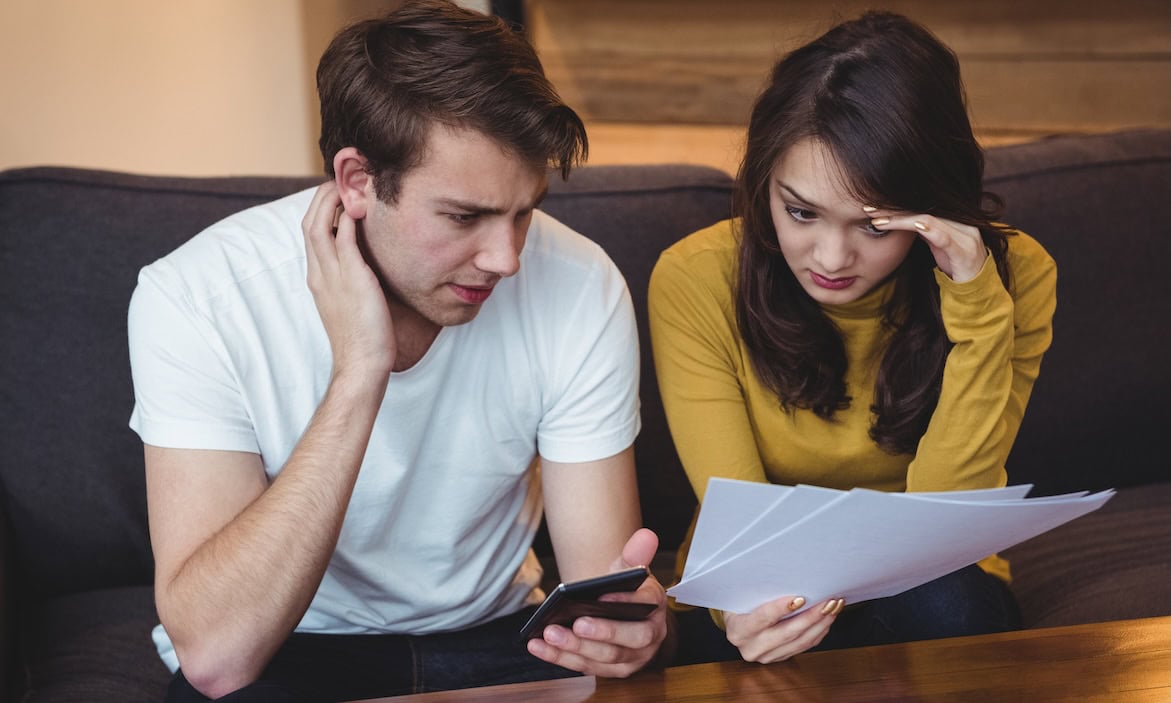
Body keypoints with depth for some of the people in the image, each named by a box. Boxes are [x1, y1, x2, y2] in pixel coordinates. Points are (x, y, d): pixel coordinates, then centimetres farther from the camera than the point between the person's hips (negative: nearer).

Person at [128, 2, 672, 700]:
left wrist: (629, 618, -37)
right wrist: (357, 374, -35)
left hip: (492, 639, 1)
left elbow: (600, 571, -12)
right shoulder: (194, 298, -23)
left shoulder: (580, 288, -15)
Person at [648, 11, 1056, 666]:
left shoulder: (1015, 274, -15)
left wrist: (975, 306, -29)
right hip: (774, 599, -1)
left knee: (948, 610, -33)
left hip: (930, 594, 2)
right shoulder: (696, 281, -18)